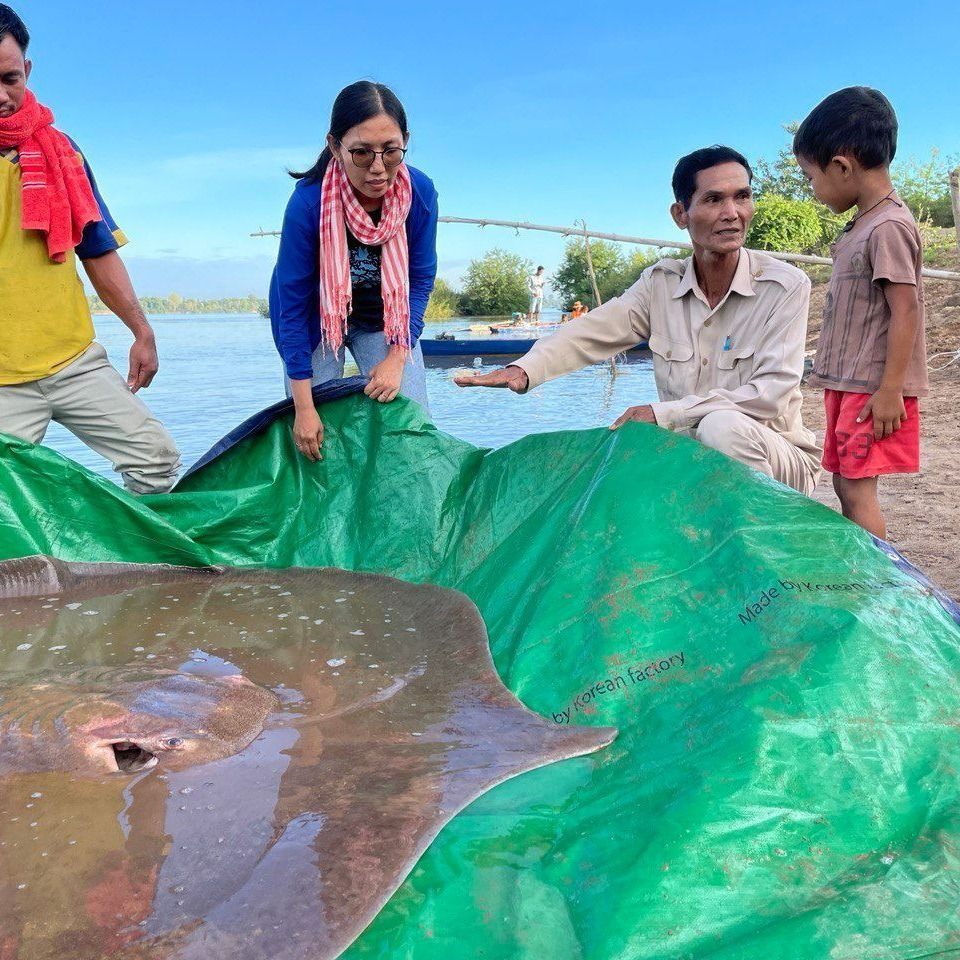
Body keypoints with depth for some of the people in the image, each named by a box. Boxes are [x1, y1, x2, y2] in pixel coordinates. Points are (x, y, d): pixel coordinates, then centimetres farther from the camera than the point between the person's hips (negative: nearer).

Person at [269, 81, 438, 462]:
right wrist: (304, 407, -23)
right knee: (314, 435, -3)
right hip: (317, 316, -2)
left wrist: (397, 357, -17)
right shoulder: (308, 202, -32)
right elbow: (293, 304, -24)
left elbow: (420, 280, -10)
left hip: (383, 318, 2)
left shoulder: (420, 192, -24)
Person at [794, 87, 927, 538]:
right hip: (848, 383, 10)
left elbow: (905, 311, -20)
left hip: (874, 389, -10)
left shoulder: (889, 226, -16)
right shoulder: (863, 225, 13)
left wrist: (890, 391, -21)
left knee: (857, 488, -9)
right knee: (846, 484, 13)